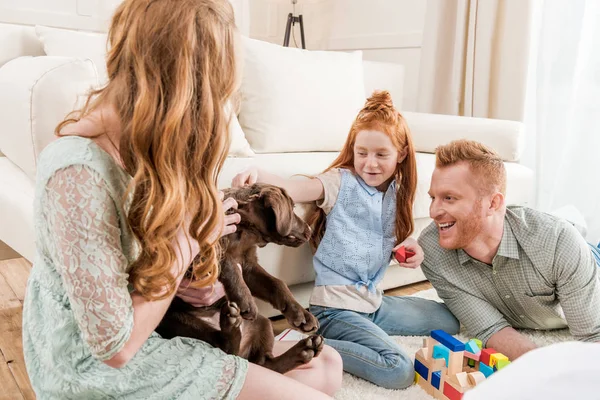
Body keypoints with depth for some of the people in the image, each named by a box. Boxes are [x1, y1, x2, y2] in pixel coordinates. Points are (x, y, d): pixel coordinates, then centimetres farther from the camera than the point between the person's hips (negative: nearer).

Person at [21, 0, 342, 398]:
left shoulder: (138, 146, -1)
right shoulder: (80, 172, -29)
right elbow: (115, 345, -26)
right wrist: (188, 241, -20)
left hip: (154, 327, 8)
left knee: (326, 366, 5)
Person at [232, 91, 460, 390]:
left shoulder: (397, 192, 6)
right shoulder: (341, 182, -13)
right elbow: (292, 189, -31)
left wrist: (410, 247, -3)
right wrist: (257, 174, -51)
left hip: (373, 300, 8)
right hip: (337, 305, -8)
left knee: (448, 320, 20)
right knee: (399, 371, -24)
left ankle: (365, 331, 13)